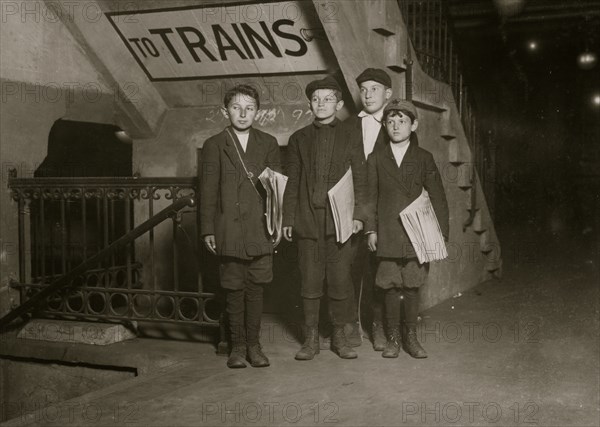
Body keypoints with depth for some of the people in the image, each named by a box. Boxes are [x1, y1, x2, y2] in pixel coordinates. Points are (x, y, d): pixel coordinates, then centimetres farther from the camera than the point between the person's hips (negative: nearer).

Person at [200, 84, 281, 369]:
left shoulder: (268, 143, 11)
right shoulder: (214, 145, 6)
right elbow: (208, 190, 4)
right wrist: (208, 230, -1)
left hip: (260, 230, 1)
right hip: (229, 230, -1)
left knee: (256, 288, 3)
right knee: (234, 290, 3)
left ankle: (253, 344, 15)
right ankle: (237, 346, 15)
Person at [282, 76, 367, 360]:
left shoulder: (350, 137, 8)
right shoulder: (299, 139, 11)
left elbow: (360, 178, 5)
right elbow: (292, 181, 10)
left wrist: (358, 214, -5)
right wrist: (287, 219, 4)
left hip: (339, 219, -1)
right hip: (308, 219, 1)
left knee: (340, 280, 2)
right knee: (310, 281, 3)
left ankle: (339, 337, 15)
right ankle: (311, 339, 13)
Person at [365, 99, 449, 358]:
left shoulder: (424, 158, 6)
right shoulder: (376, 159, 8)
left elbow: (438, 197, 6)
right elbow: (370, 197, 7)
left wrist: (441, 232, 1)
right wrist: (371, 230, 0)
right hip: (387, 235, 0)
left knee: (412, 286, 2)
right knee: (390, 286, 2)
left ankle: (410, 337, 14)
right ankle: (393, 337, 13)